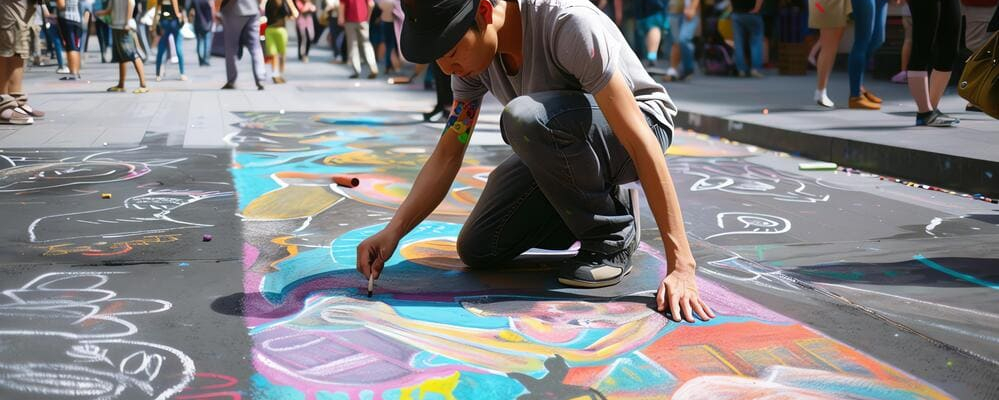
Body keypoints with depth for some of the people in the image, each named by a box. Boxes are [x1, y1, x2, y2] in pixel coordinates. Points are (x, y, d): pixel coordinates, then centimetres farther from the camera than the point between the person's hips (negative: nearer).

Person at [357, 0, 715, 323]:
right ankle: (603, 203, 12)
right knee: (477, 250, -3)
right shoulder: (472, 50, -12)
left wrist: (680, 266, -38)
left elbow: (640, 140, -35)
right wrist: (392, 231, -20)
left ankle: (611, 239, -13)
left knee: (524, 116, -36)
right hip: (559, 146, 7)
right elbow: (447, 156, -5)